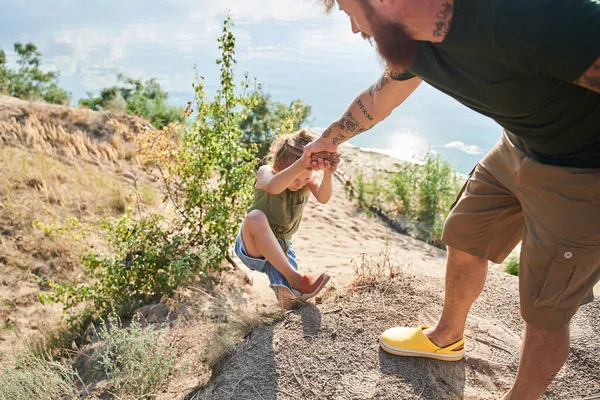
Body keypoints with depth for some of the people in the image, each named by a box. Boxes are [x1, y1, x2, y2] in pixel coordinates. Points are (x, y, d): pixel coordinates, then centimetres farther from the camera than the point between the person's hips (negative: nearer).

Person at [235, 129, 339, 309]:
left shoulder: (310, 179, -8)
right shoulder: (265, 172, -18)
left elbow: (323, 198, -32)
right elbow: (273, 187, -45)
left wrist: (328, 174, -53)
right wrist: (301, 163, -61)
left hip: (279, 250, 2)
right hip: (252, 246, -2)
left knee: (290, 301, -21)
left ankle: (284, 288, 10)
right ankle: (294, 278, -36)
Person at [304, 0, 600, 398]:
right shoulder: (414, 39, -7)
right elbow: (377, 100, 13)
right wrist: (329, 139, 29)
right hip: (520, 147, 8)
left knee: (544, 311, 4)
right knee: (464, 238, 20)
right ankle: (447, 337, 46)